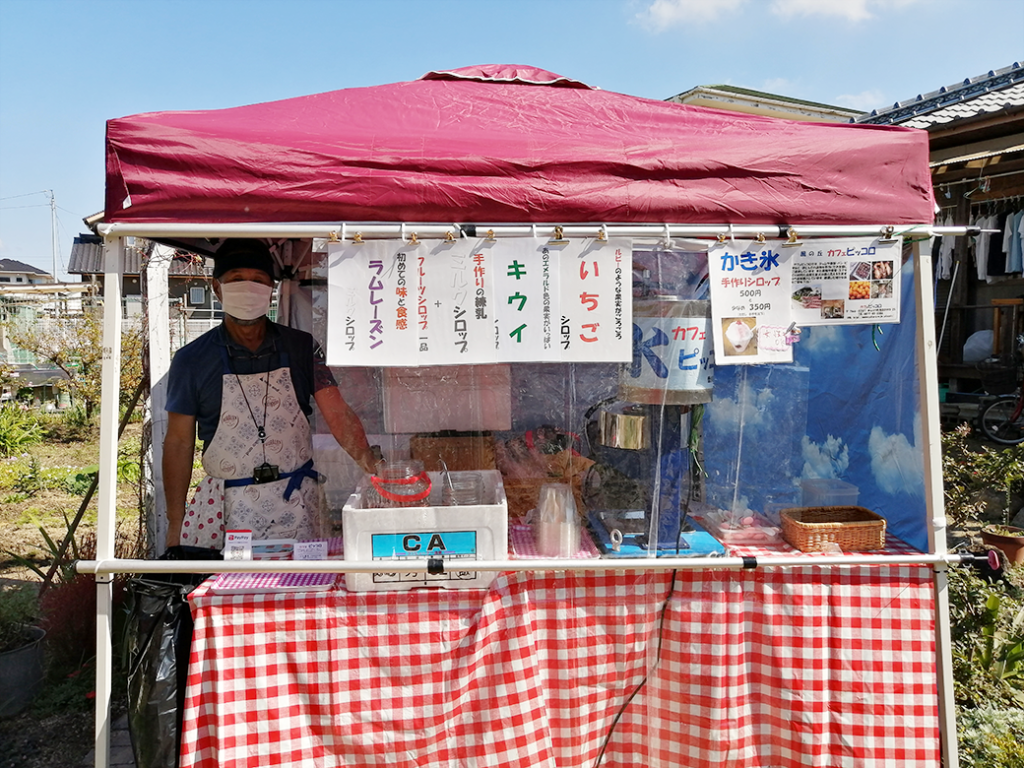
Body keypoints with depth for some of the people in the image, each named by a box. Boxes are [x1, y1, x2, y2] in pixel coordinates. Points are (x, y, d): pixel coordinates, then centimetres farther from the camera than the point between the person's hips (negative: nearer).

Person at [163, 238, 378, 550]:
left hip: (295, 503, 1)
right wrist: (175, 524, 1)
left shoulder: (301, 347, 1)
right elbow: (179, 442, 2)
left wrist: (371, 465, -23)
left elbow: (338, 414, -6)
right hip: (225, 506, -1)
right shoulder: (192, 360, -1)